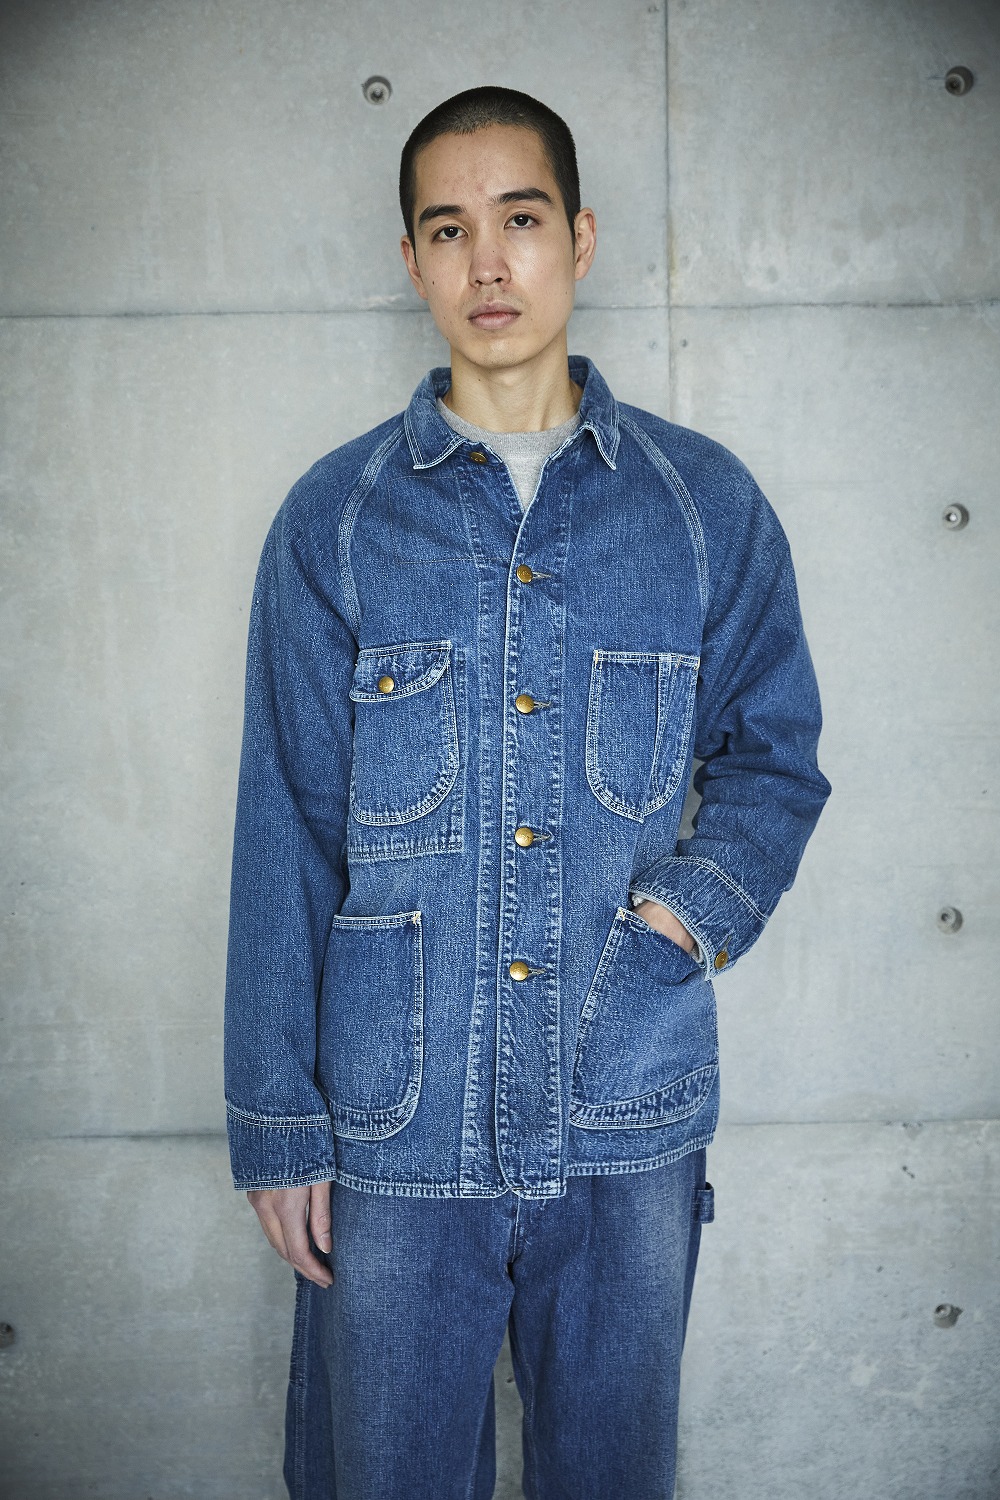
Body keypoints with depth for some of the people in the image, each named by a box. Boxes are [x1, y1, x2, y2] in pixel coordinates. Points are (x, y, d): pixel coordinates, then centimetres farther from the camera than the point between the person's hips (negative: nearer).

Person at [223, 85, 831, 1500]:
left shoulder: (706, 503, 1)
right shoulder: (334, 519, -1)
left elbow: (774, 753, 10)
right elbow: (287, 838, 0)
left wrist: (703, 896, -11)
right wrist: (278, 1122, -1)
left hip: (634, 1125, 1)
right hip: (396, 1130, 0)